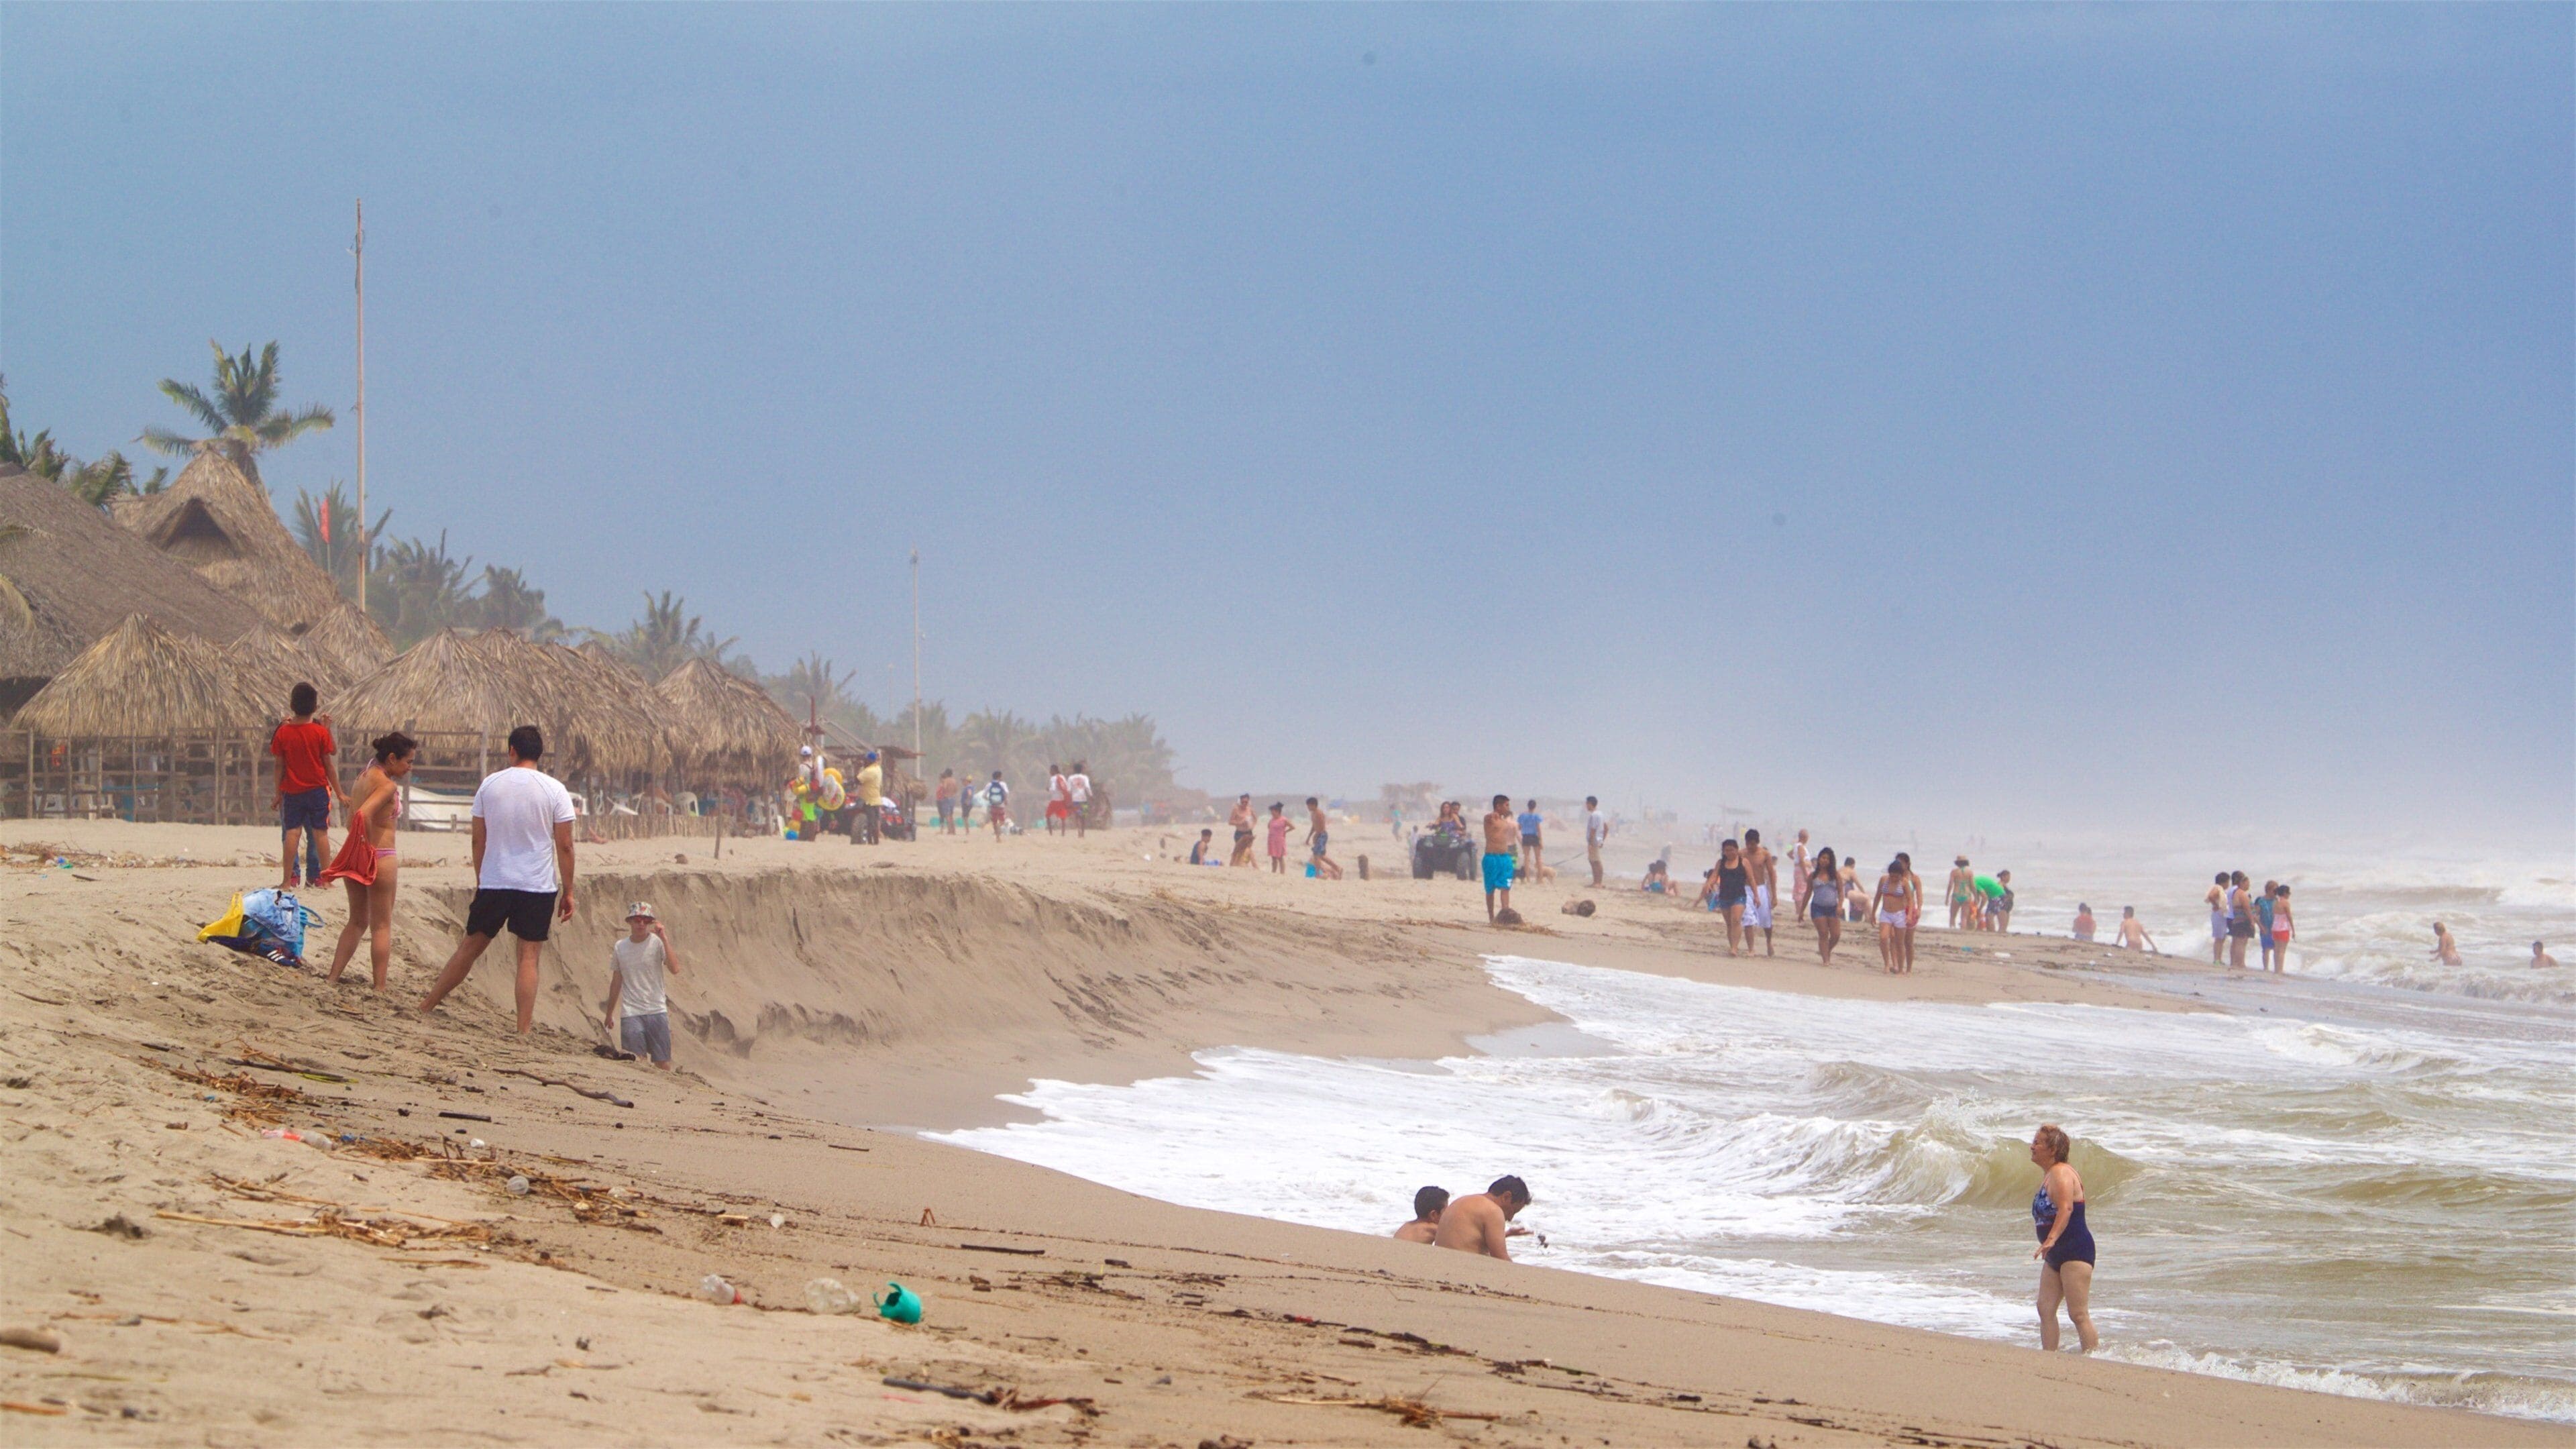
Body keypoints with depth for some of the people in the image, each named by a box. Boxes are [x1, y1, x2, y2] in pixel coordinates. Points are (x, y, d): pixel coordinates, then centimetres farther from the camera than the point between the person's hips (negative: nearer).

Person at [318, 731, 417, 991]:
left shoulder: (364, 776, 11)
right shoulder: (387, 785, -16)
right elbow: (363, 814, -31)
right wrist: (370, 845, -20)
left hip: (355, 858, 8)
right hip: (379, 857, -8)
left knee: (357, 921, 19)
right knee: (382, 925, 2)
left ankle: (332, 977, 16)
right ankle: (380, 987, 2)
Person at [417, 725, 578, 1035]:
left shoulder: (490, 784, 2)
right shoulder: (554, 790, -4)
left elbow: (478, 840, 7)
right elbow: (564, 846, -5)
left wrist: (480, 881, 20)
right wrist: (568, 891, 2)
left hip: (493, 882, 2)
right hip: (538, 887, -2)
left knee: (470, 948, 13)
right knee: (528, 956, 1)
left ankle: (424, 1008, 20)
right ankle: (524, 1030, -3)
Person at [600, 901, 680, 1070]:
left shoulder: (657, 943, -3)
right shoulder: (620, 947, 7)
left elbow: (674, 969, -18)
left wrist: (664, 939, -20)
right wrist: (609, 1013, 20)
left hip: (657, 1011, -2)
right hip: (630, 1014, 2)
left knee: (662, 1062, 0)